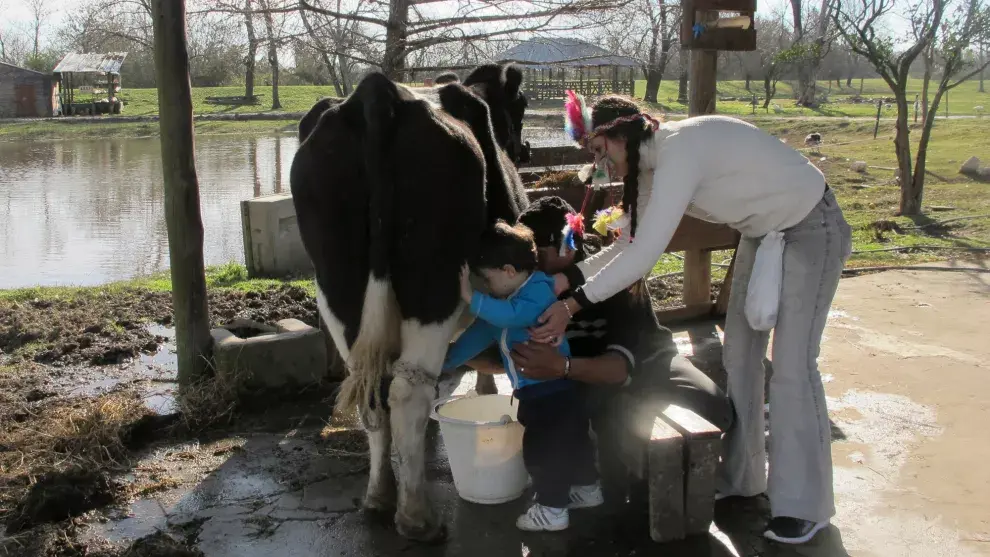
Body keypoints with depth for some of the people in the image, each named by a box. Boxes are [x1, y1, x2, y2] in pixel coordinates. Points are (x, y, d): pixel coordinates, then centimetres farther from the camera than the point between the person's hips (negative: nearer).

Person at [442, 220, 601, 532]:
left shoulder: (539, 290, -18)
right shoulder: (506, 302, 11)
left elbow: (512, 316, -35)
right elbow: (479, 334, 13)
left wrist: (472, 298, -34)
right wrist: (446, 361, 13)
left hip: (552, 389, -9)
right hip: (533, 391, 9)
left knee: (539, 448, -4)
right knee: (570, 441, 22)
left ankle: (552, 509, 8)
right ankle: (587, 488, 38)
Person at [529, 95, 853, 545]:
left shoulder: (680, 150, -31)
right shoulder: (654, 164, -3)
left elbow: (646, 253, -34)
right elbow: (630, 243, 1)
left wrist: (573, 304, -30)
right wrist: (565, 279, -9)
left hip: (811, 229, -10)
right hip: (764, 232, 10)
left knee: (792, 364, -9)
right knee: (739, 352, 11)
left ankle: (804, 506, 4)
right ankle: (739, 477, 25)